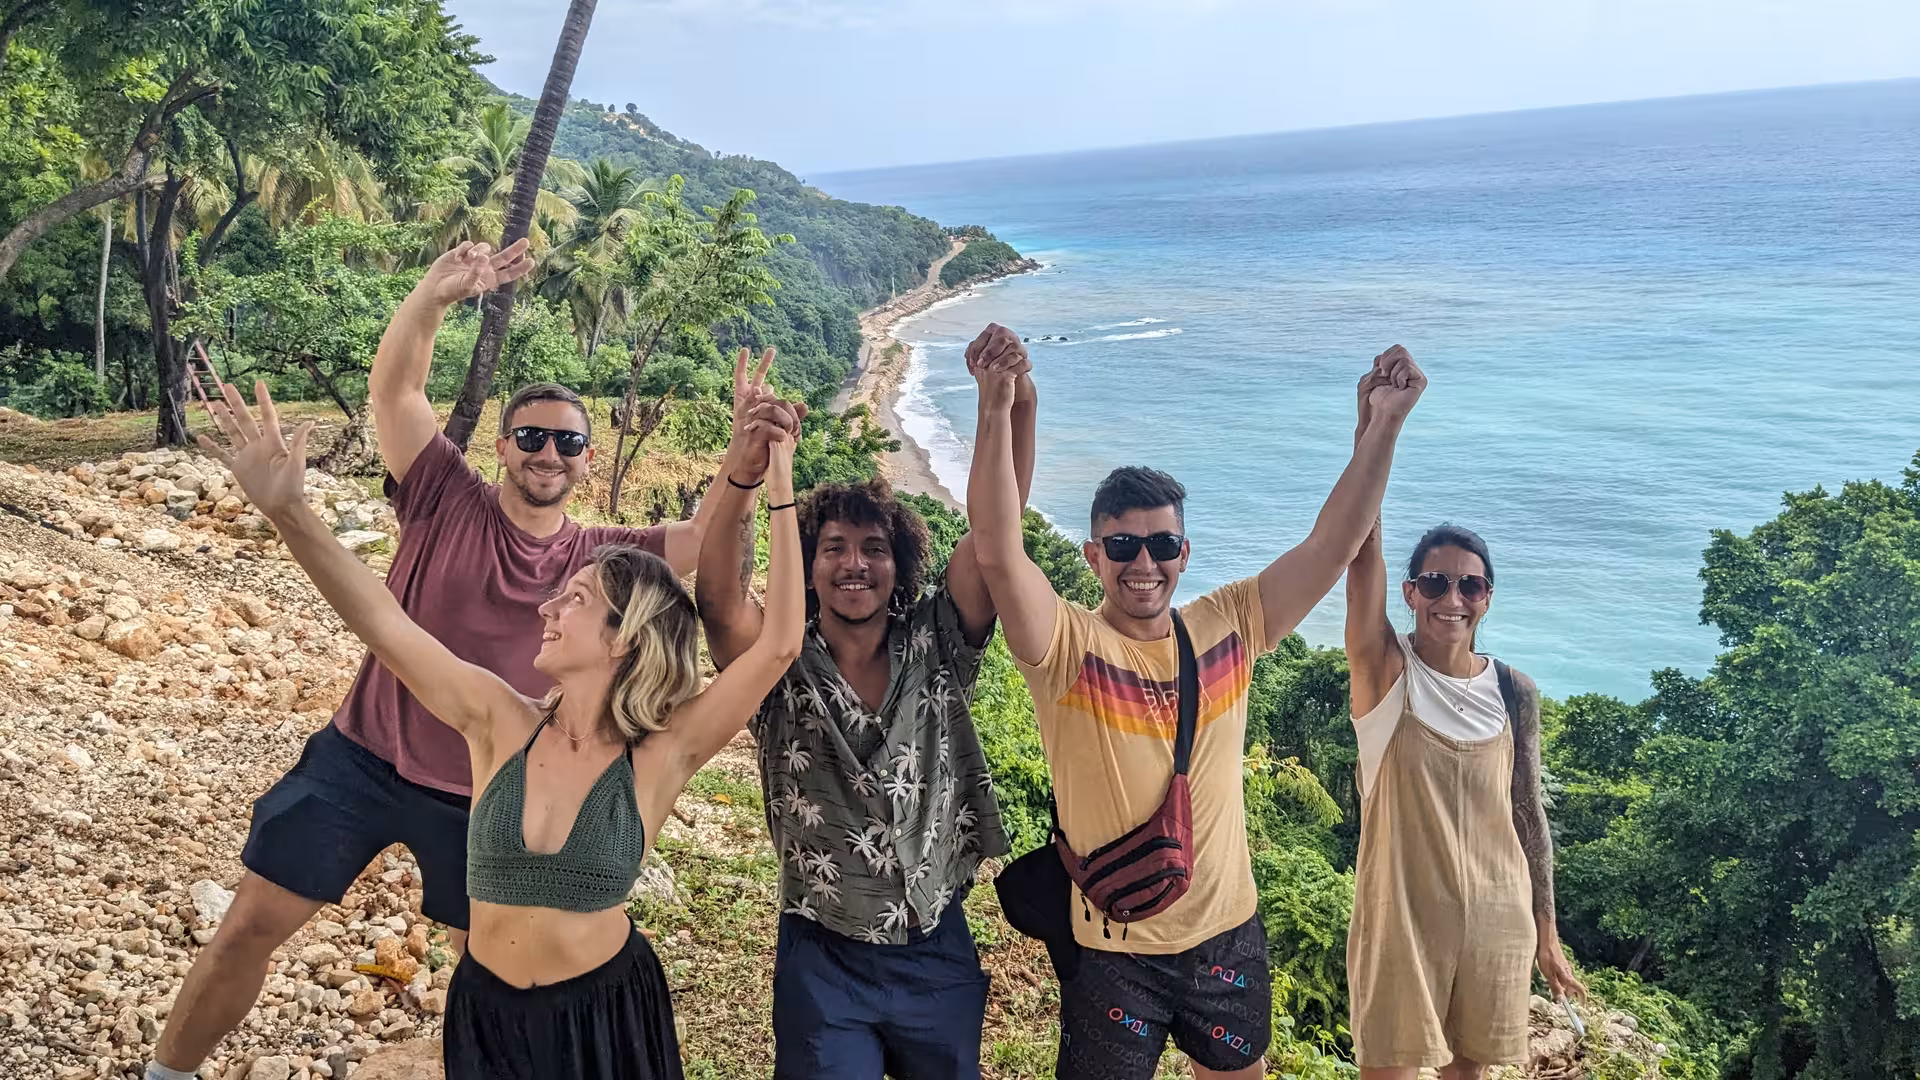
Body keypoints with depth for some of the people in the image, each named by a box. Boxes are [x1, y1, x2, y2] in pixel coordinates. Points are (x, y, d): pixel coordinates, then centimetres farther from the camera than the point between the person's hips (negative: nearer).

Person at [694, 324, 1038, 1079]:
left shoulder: (935, 648, -6)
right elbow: (717, 597, -31)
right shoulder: (780, 668, -11)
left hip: (941, 951, 3)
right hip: (825, 960, -2)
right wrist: (743, 471, -48)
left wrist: (1016, 406, -32)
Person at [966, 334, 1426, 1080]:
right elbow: (998, 553, -31)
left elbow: (1332, 546, -5)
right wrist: (996, 409, -40)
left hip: (1227, 933, 4)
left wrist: (1384, 423, -13)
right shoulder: (1067, 646, -15)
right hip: (1113, 949, -4)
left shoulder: (1228, 626, -3)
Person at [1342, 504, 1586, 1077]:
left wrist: (1546, 933, 11)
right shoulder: (1386, 671, -10)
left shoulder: (1513, 691, 0)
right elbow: (1363, 553, -24)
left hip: (1496, 918, 4)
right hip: (1402, 916, -3)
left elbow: (1528, 814, 8)